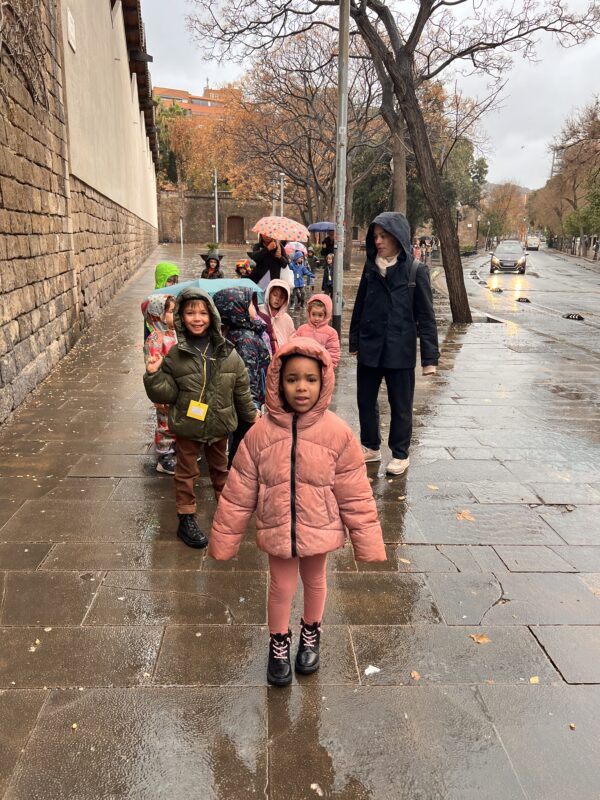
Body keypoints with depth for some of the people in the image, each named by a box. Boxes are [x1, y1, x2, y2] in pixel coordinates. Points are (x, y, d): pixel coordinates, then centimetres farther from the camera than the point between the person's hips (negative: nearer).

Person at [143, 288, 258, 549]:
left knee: (220, 467, 22)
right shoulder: (175, 355, -10)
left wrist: (251, 414, 10)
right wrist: (154, 375, -24)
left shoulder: (227, 353, -6)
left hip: (219, 424, 2)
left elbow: (241, 388, 3)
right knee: (186, 472, 10)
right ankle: (186, 519, 21)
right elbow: (165, 394, -8)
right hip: (187, 425, -2)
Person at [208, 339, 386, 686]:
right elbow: (238, 495, -8)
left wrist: (369, 547, -7)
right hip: (277, 529, 0)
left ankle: (311, 634, 52)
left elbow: (356, 497, -10)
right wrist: (223, 543, -3)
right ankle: (279, 643, 44)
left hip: (320, 529, 1)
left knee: (314, 581, 23)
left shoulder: (338, 433, -17)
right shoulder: (260, 433, -15)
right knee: (281, 587, 15)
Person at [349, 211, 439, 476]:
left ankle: (400, 455, 25)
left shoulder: (416, 271, -8)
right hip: (369, 348, 4)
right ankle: (371, 447, 33)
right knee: (365, 401, 14)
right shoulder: (371, 267, 3)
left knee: (400, 406, 9)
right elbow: (359, 307, 11)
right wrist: (354, 342, 12)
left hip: (400, 351, -4)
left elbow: (426, 316, -7)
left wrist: (429, 357, -9)